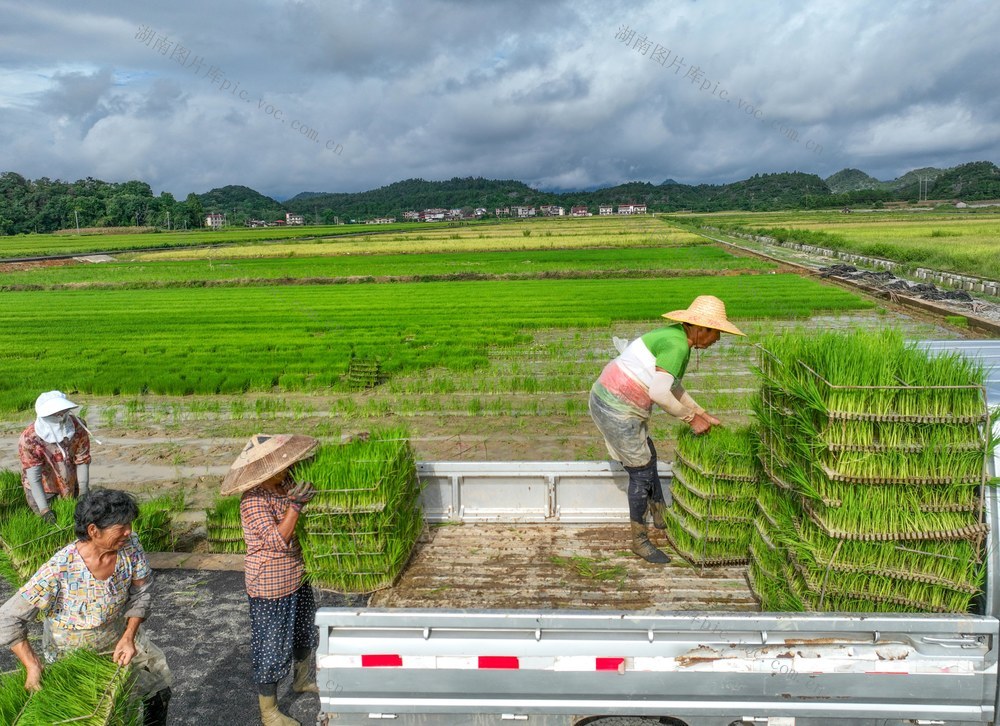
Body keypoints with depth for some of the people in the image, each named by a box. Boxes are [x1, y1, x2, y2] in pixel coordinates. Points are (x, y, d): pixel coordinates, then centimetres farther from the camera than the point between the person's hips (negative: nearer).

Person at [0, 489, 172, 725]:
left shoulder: (130, 545, -24)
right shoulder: (59, 570, -36)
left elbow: (142, 592, -11)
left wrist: (129, 637, -18)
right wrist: (32, 666, -29)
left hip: (119, 632, 4)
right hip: (71, 650, -4)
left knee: (159, 691, 17)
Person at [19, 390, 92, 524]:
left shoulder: (78, 428, -24)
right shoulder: (29, 439, -31)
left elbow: (82, 462, -18)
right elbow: (33, 477, -30)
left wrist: (83, 495, -21)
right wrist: (44, 510, -35)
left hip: (72, 483, 3)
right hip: (42, 488, -2)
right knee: (48, 522, 4)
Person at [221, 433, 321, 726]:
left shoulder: (284, 483, -5)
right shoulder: (253, 502, -27)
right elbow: (277, 540, -32)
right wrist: (295, 504, -41)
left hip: (297, 578, 8)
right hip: (270, 589, -8)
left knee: (304, 633, 26)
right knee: (271, 648, 8)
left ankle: (302, 680, 51)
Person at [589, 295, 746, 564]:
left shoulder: (676, 337, 11)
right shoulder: (677, 345, -20)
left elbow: (671, 386, 21)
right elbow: (659, 393, -28)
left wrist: (702, 413, 19)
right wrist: (690, 418, -15)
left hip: (606, 397, 10)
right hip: (616, 409, -10)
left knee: (648, 458, 25)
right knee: (641, 472, 3)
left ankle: (660, 515, 45)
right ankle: (639, 540, 20)